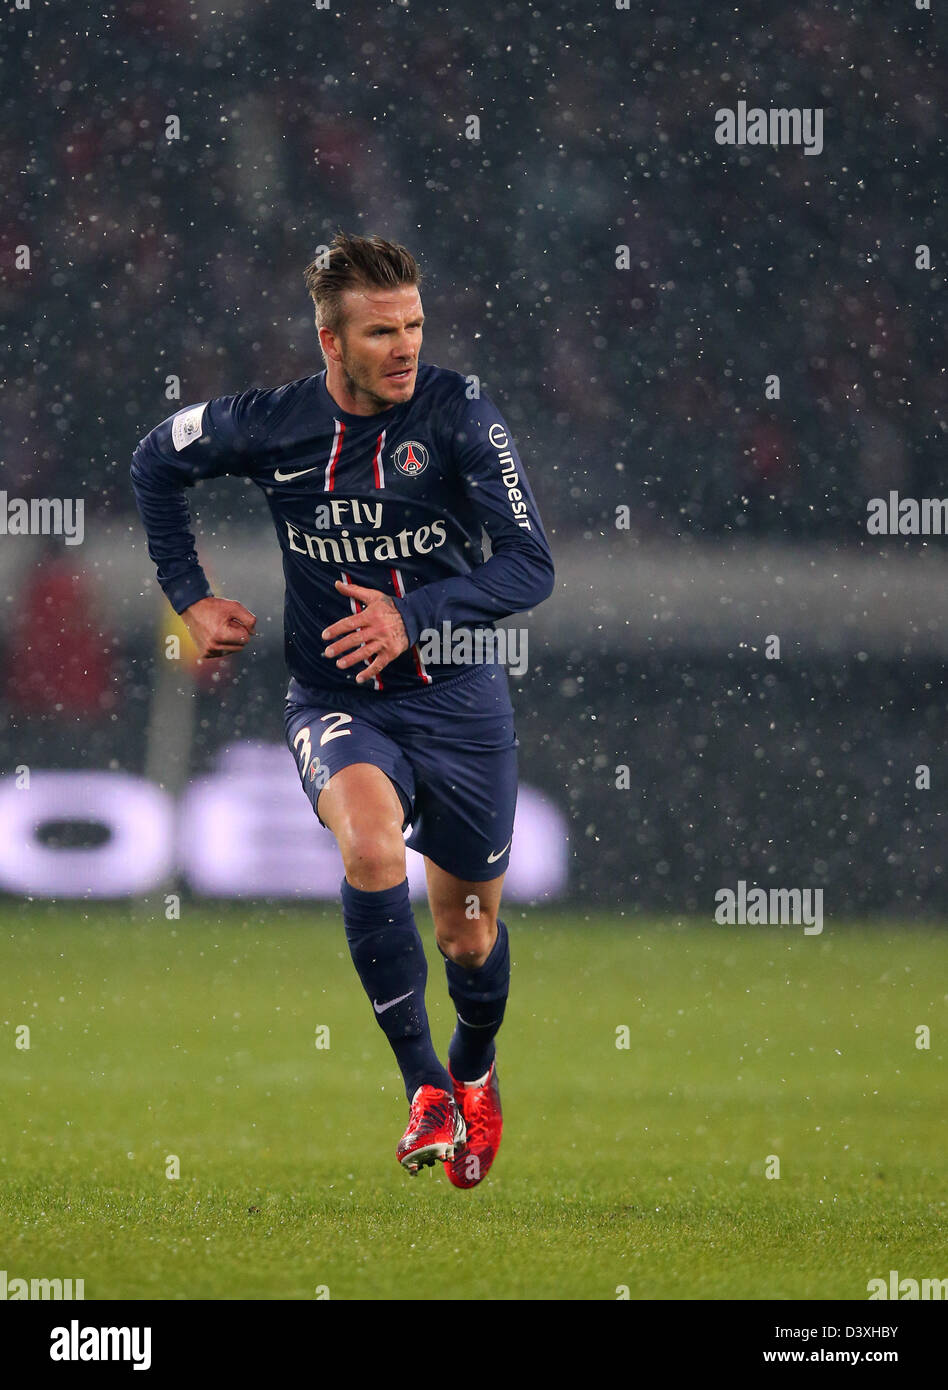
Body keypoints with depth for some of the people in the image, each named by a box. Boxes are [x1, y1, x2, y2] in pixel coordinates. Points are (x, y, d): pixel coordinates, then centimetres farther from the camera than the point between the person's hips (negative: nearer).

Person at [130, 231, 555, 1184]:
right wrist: (189, 597, 9)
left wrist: (412, 616, -28)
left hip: (455, 700, 0)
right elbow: (156, 463, 13)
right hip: (335, 703, 0)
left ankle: (474, 1072, 47)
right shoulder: (267, 425, -8)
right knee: (371, 845, -33)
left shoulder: (456, 412, -14)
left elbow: (530, 568, -16)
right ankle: (423, 1089, -22)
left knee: (470, 933, 13)